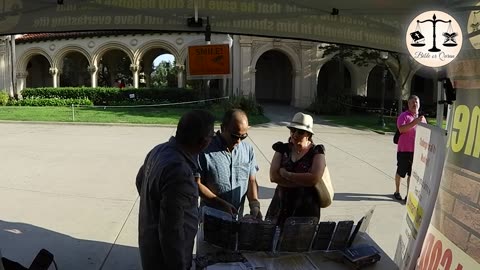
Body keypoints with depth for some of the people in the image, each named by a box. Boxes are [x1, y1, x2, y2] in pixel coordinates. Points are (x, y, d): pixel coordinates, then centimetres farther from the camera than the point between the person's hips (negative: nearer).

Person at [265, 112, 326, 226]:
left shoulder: (316, 152, -2)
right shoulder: (283, 149, 6)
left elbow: (314, 178, -17)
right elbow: (273, 176, -7)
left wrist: (286, 174, -11)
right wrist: (303, 182, -13)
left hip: (306, 208, -2)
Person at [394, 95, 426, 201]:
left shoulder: (422, 117, 13)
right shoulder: (404, 115, -5)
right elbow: (401, 129, -21)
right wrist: (414, 122, -29)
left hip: (417, 150, 4)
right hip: (404, 149, -4)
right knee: (400, 172, 8)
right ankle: (397, 191, 25)